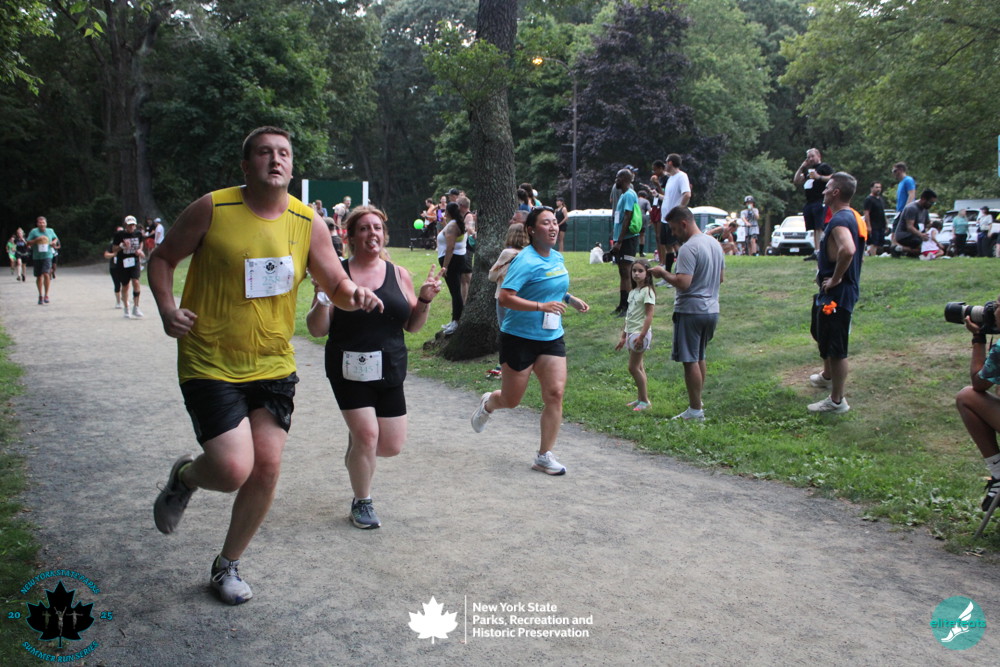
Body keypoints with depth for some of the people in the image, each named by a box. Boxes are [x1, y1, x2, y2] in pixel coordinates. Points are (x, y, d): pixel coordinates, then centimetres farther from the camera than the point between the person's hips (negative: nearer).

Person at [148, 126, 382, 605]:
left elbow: (336, 285, 3)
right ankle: (184, 477, 26)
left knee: (267, 467, 3)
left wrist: (355, 296, -21)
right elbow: (162, 258, 3)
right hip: (210, 364, -3)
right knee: (233, 470, -14)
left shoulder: (308, 223, 0)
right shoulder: (212, 209, -9)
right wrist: (166, 307, -15)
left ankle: (228, 566, 28)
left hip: (274, 366, 4)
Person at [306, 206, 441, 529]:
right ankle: (362, 503, 14)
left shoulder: (399, 275, 5)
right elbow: (317, 330, -4)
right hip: (350, 371, -3)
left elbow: (412, 326, 10)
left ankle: (355, 453, 39)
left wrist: (424, 300, -7)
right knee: (367, 435, -12)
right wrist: (323, 300, -22)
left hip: (389, 371, 4)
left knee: (392, 445, 4)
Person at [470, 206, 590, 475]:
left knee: (555, 394, -4)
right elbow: (505, 298, -24)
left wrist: (571, 299, 8)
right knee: (511, 400, 6)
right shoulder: (526, 261, -17)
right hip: (519, 338, -6)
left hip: (551, 337, 6)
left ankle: (545, 456, 8)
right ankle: (488, 403, 44)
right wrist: (542, 306, -30)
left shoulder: (558, 258, 8)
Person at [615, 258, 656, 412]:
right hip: (631, 332, 8)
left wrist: (641, 336, -22)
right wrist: (623, 336, 19)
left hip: (640, 333, -8)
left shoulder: (647, 291, -11)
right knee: (638, 367, 12)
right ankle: (640, 398, 18)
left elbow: (649, 315, -16)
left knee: (633, 367, -7)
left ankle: (645, 401, 1)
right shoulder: (633, 292, 14)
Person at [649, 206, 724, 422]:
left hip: (691, 311, -9)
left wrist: (663, 273, -12)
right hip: (712, 309, 9)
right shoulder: (714, 243, 10)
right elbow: (721, 277, 18)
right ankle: (698, 401, 29)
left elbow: (683, 283, -26)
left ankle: (696, 411, 3)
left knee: (690, 360, -1)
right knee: (699, 358, 20)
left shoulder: (689, 248, -19)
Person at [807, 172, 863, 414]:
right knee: (821, 333, 29)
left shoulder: (840, 220, -22)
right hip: (830, 292, 11)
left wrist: (836, 279, -27)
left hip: (836, 294, -11)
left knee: (835, 347, -3)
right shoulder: (849, 216, 11)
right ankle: (827, 376, 49)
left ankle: (837, 401, 7)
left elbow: (847, 250, -41)